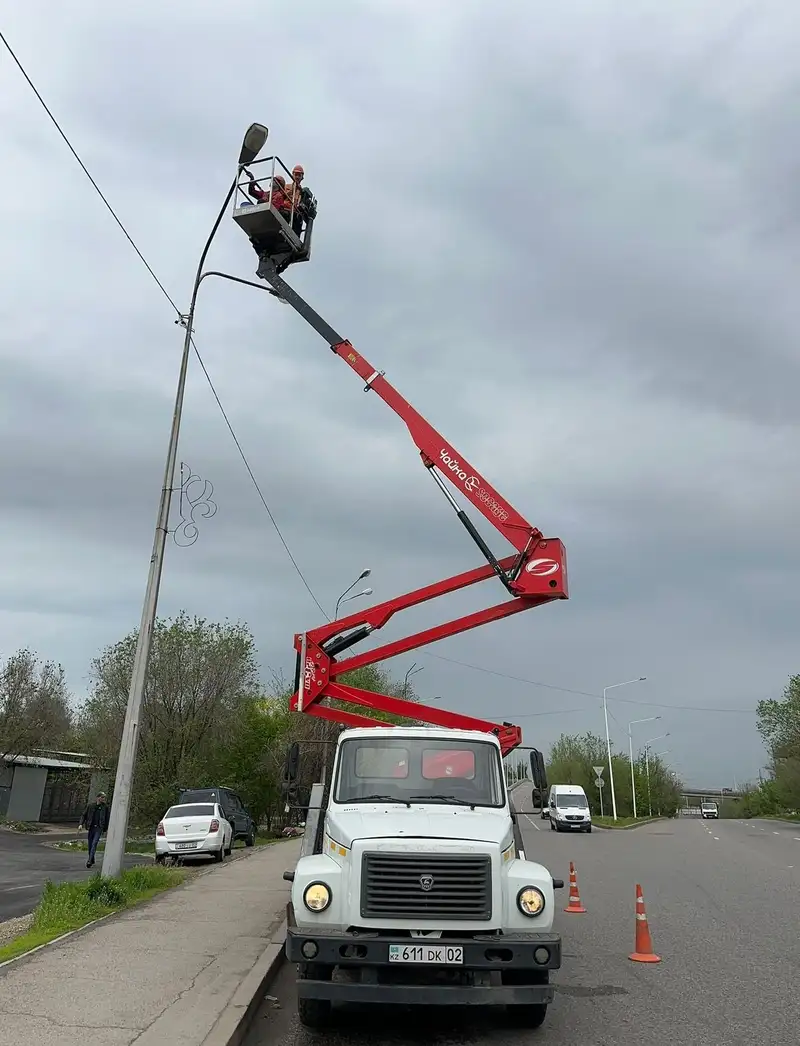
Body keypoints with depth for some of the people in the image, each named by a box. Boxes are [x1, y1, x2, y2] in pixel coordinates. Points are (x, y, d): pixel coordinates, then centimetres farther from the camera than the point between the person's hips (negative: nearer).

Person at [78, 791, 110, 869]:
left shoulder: (105, 807, 1)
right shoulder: (90, 805, 1)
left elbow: (107, 818, 6)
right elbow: (84, 815, 6)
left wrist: (107, 828, 5)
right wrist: (81, 824, -6)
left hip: (99, 828, -2)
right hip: (91, 827, 2)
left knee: (94, 843, -14)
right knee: (90, 844, 9)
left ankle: (90, 860, -17)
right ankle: (92, 860, 26)